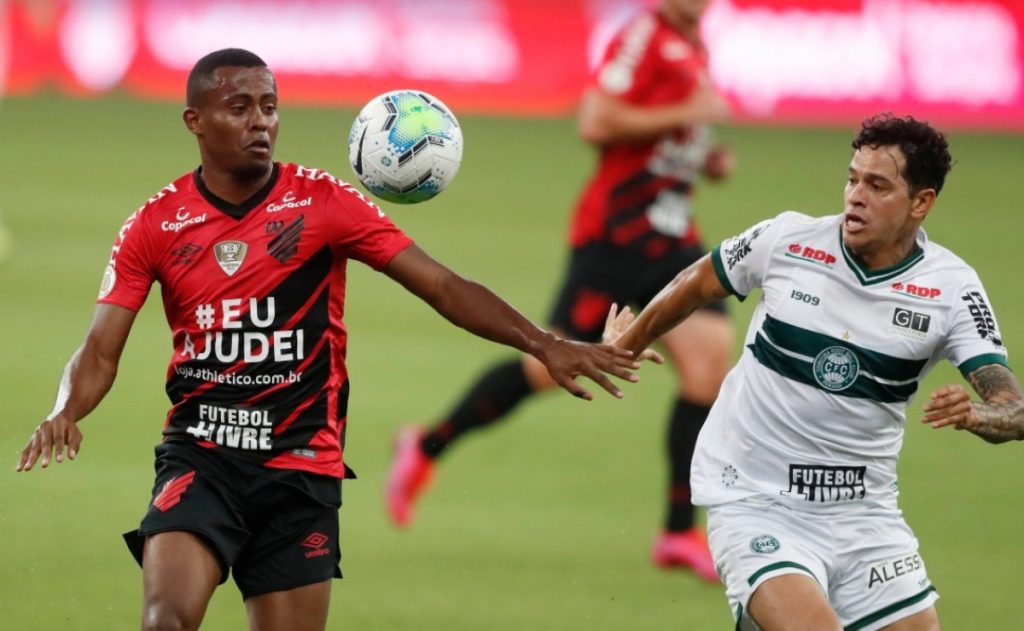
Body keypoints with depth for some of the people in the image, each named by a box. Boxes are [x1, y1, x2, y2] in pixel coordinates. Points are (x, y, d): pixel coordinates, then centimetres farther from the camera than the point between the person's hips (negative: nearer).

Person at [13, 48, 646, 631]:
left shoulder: (322, 202, -3)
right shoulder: (155, 225, 1)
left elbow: (443, 286, -5)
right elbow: (101, 350, 1)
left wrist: (544, 345, -15)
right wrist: (66, 412, -20)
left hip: (302, 467, 0)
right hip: (199, 459, 0)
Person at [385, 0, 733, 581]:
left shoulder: (693, 49, 15)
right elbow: (596, 123, -22)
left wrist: (705, 161, 10)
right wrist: (687, 113, -19)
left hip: (671, 238, 8)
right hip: (617, 232, -8)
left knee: (710, 355, -6)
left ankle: (681, 533, -3)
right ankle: (426, 447, 16)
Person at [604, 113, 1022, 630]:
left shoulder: (952, 288, -8)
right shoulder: (787, 239, -9)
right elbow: (694, 287, 10)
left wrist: (976, 415, -39)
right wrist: (625, 346, 24)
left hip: (864, 510, 3)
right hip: (755, 504, -3)